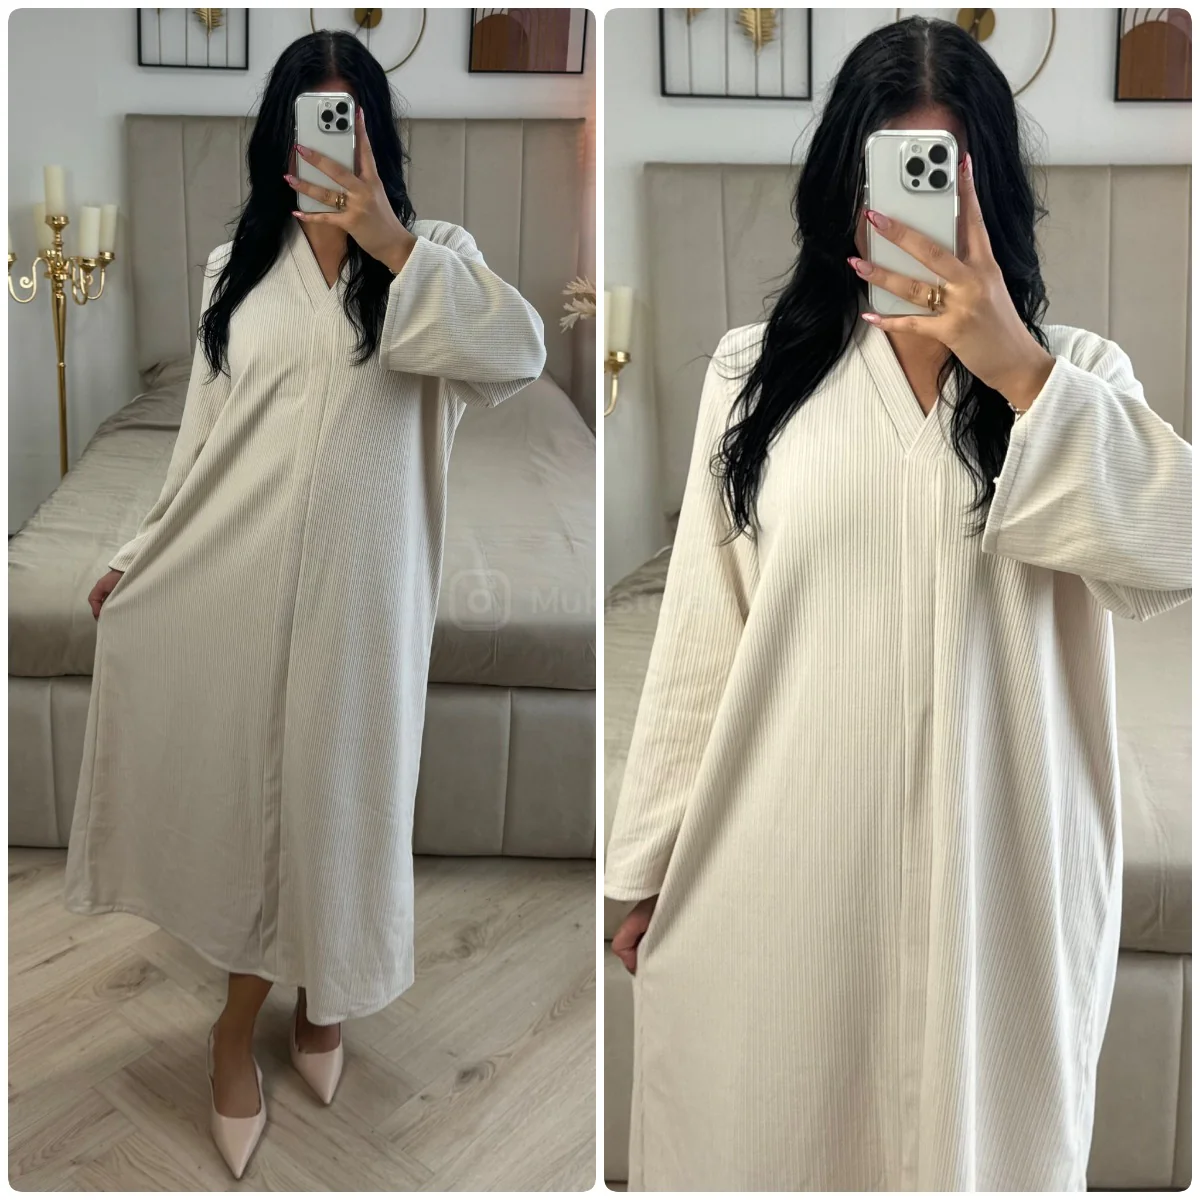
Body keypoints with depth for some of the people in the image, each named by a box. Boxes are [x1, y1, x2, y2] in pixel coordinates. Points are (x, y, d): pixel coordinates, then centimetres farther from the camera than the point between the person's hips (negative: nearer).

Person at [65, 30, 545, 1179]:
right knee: (238, 786, 10)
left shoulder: (427, 257, -1)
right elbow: (203, 436, 12)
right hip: (234, 576, 2)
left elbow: (518, 352, -23)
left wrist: (388, 238, -27)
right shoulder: (237, 265, 8)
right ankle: (239, 1018, 34)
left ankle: (323, 993, 41)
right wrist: (137, 557, 11)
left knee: (337, 791, 12)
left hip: (358, 584, -2)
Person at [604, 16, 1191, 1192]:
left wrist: (1018, 368, -22)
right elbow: (701, 630, 2)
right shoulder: (756, 370, 2)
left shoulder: (1075, 372, 3)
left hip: (994, 872, 1)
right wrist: (651, 863, 3)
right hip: (780, 870, 0)